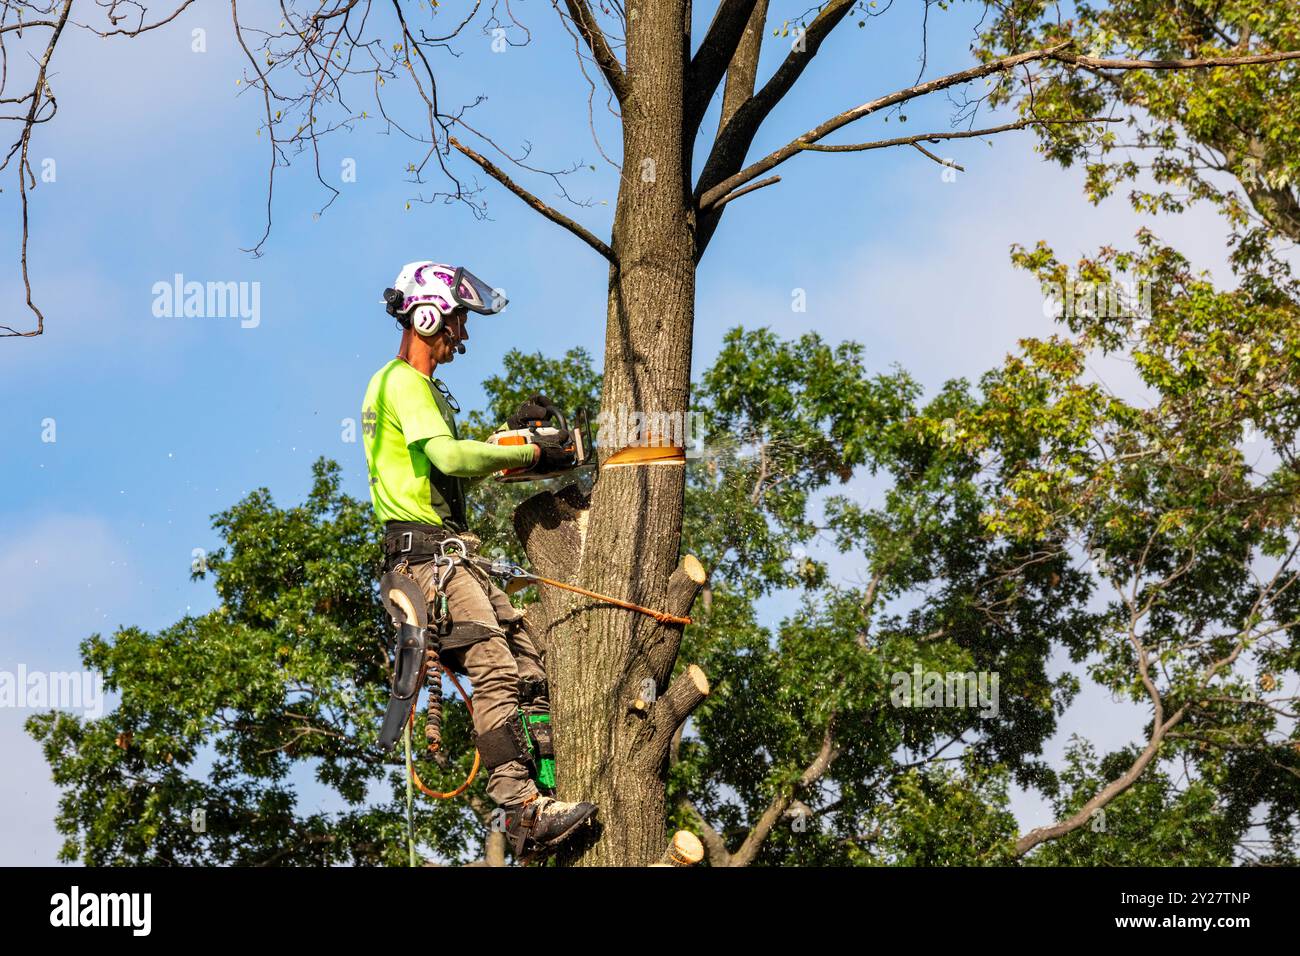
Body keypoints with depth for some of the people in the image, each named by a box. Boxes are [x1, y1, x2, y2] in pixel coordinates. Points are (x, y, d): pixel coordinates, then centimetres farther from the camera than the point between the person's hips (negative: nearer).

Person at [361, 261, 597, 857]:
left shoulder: (422, 387, 26)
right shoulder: (403, 382, -8)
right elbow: (449, 455, -22)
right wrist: (529, 455, -13)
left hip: (450, 552, 11)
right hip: (426, 549, -11)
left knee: (529, 666, 2)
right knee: (496, 672, -21)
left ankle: (543, 792, -1)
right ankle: (522, 811, -28)